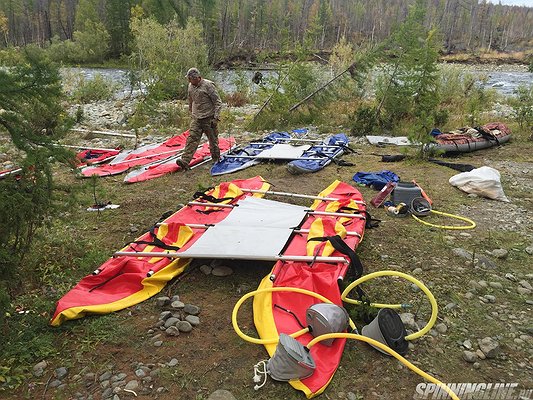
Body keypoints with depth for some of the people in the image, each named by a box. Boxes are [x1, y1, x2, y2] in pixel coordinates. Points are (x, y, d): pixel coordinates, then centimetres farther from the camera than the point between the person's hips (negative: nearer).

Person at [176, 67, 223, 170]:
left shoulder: (208, 85, -12)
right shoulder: (191, 87, 8)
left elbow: (218, 102, -11)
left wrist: (216, 118, -15)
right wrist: (191, 114, 27)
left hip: (209, 118, -5)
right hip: (196, 118, 5)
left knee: (213, 140, 7)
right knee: (192, 139, -7)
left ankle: (216, 160, 25)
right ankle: (185, 161, -14)